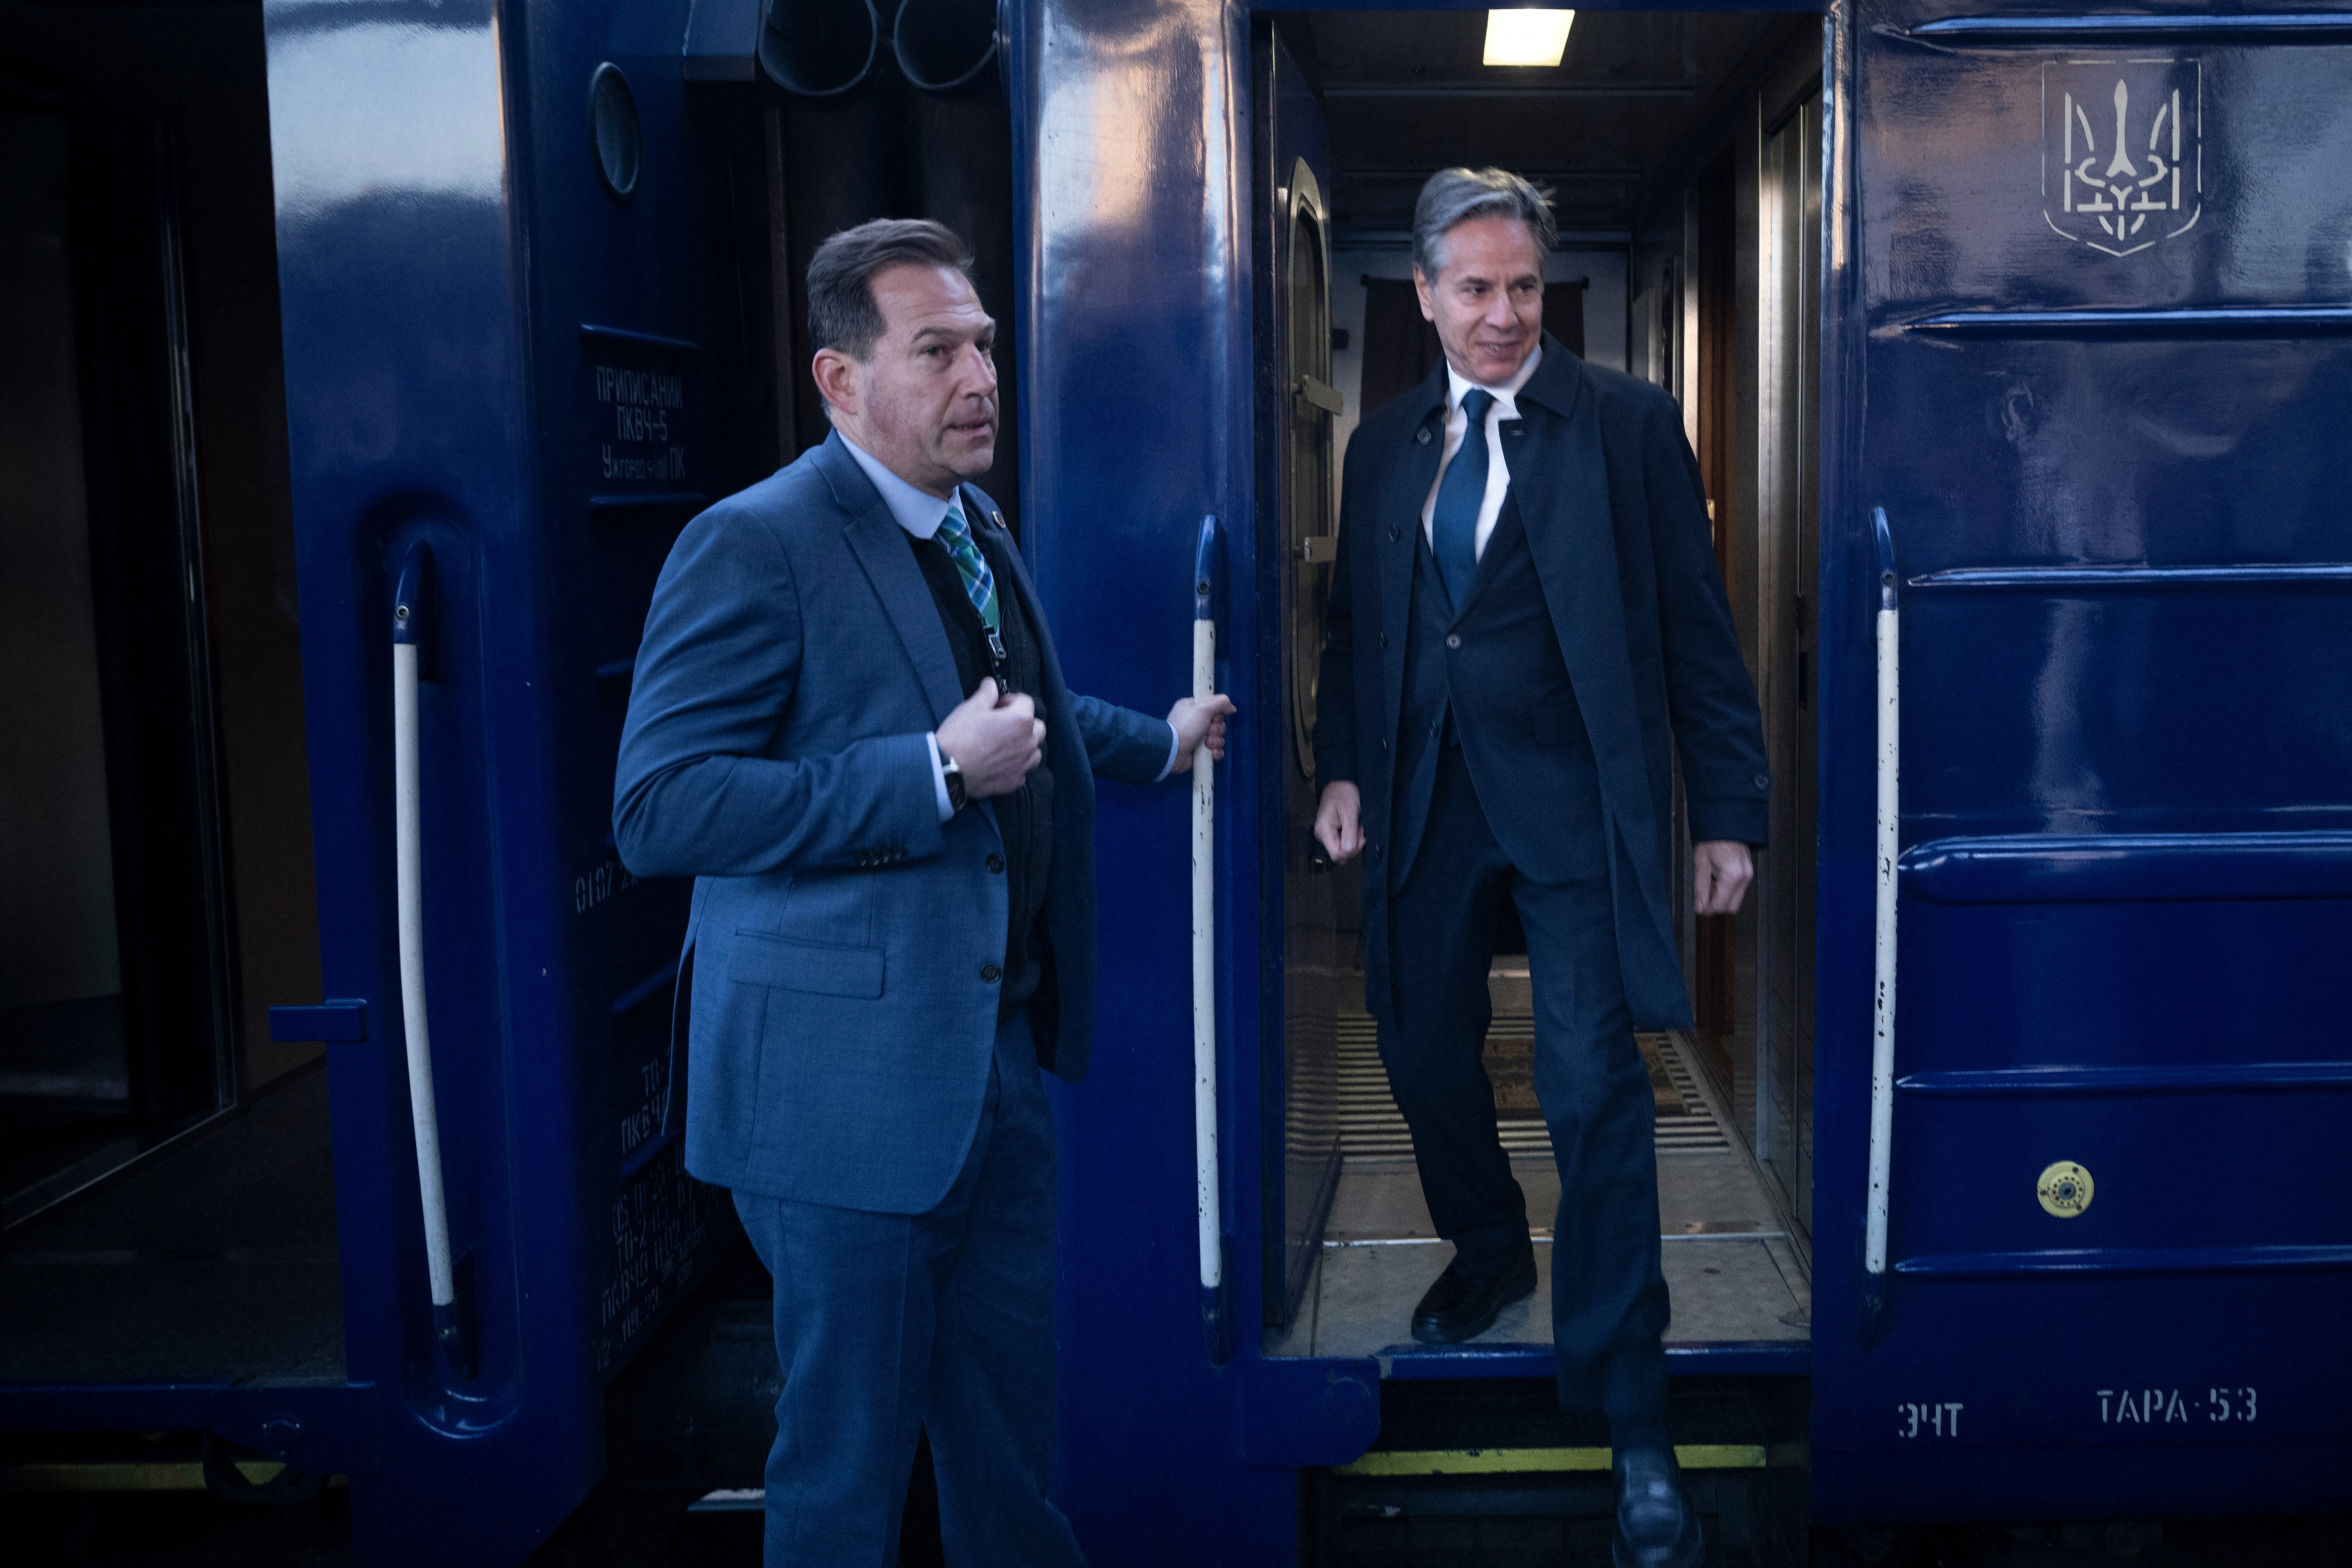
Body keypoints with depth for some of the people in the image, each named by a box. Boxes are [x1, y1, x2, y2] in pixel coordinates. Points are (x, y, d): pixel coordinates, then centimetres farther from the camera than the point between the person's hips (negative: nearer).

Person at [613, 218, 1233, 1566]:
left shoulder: (977, 530, 11)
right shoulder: (756, 544, -17)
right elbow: (660, 808, -25)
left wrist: (1159, 741, 38)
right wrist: (935, 774, -26)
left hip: (1003, 1050, 8)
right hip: (854, 1077, -8)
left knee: (1010, 1425, 22)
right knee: (849, 1459, 7)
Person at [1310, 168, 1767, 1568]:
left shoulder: (1627, 423, -3)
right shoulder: (1386, 443, 11)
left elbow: (1696, 626, -4)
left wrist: (1730, 811, -6)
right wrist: (1344, 768, 0)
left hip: (1573, 802, -5)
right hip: (1427, 802, 5)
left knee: (1596, 1094, -7)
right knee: (1426, 1056, 16)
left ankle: (1631, 1415, 4)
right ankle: (1490, 1252, 45)